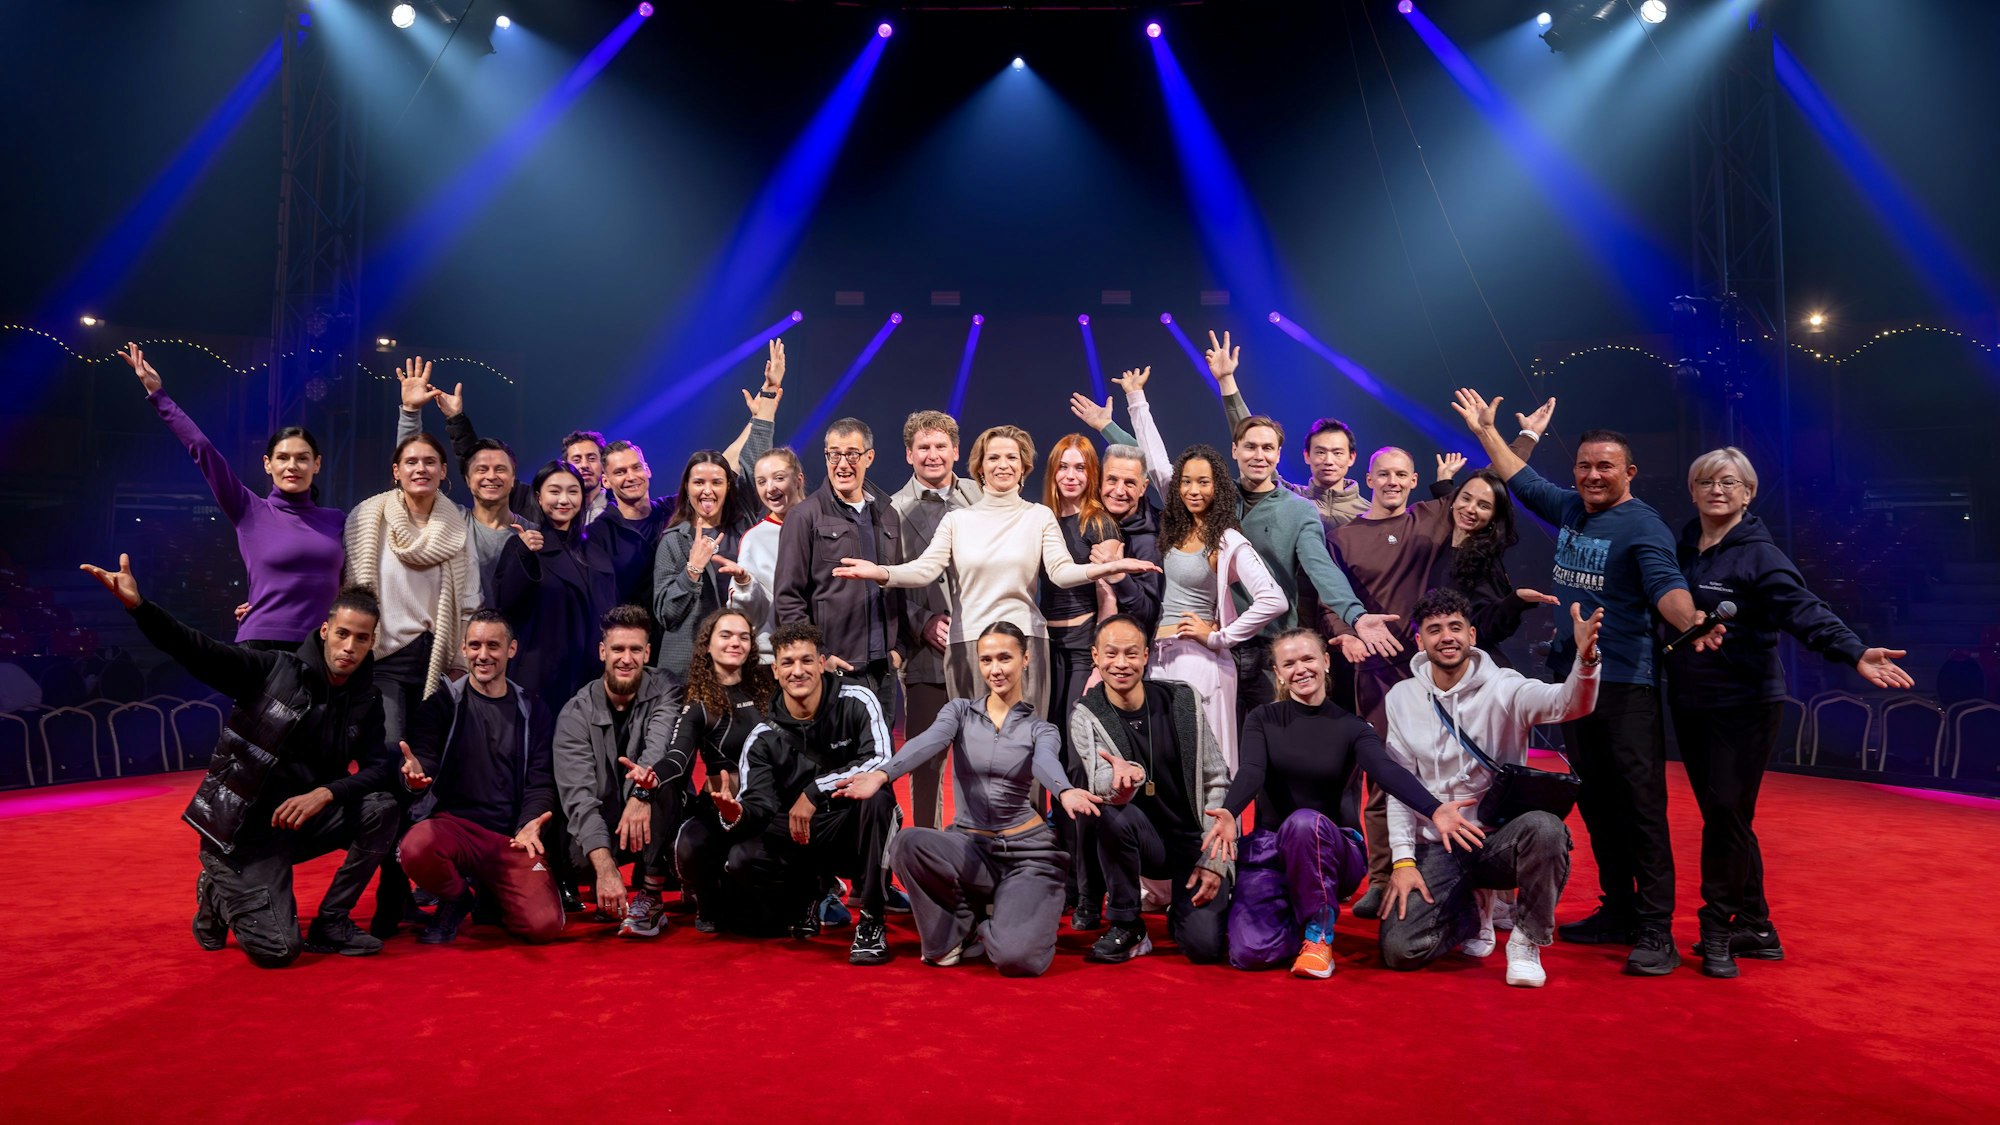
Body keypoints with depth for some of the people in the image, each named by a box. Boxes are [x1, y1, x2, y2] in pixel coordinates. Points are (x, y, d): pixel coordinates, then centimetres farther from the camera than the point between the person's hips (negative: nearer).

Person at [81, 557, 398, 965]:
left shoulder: (365, 701, 0)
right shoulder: (273, 670, -11)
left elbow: (377, 768, -7)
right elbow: (199, 652, -23)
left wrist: (325, 793, -26)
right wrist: (137, 605, -39)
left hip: (305, 821, 5)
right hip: (243, 830, -4)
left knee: (383, 809, -23)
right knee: (277, 949, -19)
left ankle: (330, 924, -5)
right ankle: (220, 893, 15)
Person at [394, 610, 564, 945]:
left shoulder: (532, 711, 12)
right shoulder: (442, 704, 7)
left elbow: (541, 780, 7)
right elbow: (425, 762, -4)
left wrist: (530, 825, -13)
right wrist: (416, 774, -30)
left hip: (511, 837, 1)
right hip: (453, 822, -1)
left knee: (544, 925, -19)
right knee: (416, 848, -37)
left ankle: (492, 896, 19)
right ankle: (456, 898, 1)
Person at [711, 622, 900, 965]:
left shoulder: (856, 702, -10)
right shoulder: (764, 737, -1)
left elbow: (881, 762, -24)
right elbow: (759, 803, -9)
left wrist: (815, 791, -30)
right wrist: (737, 814, -33)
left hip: (856, 831, -2)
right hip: (802, 837, 3)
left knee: (876, 796, -36)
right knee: (741, 861, -24)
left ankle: (871, 921, -20)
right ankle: (807, 895, 11)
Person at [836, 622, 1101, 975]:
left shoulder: (1040, 730, 4)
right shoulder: (960, 711, 5)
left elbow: (1046, 764, -20)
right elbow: (926, 743, -16)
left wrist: (1065, 792, -46)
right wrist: (881, 775, -39)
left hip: (1028, 851, -2)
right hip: (969, 846, 2)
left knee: (1016, 957, -27)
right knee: (907, 842, -30)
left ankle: (982, 925, 11)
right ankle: (958, 929, -2)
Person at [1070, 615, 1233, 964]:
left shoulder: (1183, 701, -7)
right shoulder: (1086, 716, -9)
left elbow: (1217, 781, -2)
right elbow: (1104, 788, -24)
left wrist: (1213, 859, -9)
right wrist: (1124, 776, -48)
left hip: (1196, 840, 0)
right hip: (1146, 842, 0)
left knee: (1205, 945, -19)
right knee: (1115, 816, -33)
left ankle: (1183, 910, 19)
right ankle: (1127, 926, -11)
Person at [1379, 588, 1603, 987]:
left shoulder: (1503, 687, -7)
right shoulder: (1402, 697, 1)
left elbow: (1568, 704, -26)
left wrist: (1586, 659, -48)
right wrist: (1403, 860, -7)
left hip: (1498, 838, -1)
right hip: (1436, 846, 2)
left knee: (1545, 827, -37)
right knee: (1401, 950, -17)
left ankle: (1526, 941, -9)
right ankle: (1469, 911, 19)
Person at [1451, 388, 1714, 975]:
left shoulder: (1642, 525, -10)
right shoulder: (1570, 509, 12)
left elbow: (1665, 585, -25)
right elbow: (1523, 480, 29)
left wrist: (1691, 623, -46)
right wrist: (1485, 430, 35)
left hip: (1626, 684, -7)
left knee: (1641, 806, -7)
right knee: (1596, 802, 13)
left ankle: (1656, 931, -2)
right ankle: (1617, 910, 24)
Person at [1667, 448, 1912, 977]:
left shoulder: (1758, 554, -9)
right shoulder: (1682, 548, 9)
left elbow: (1805, 610, -22)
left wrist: (1853, 652, -35)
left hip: (1744, 705, -6)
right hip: (1689, 704, 6)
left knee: (1727, 814, -5)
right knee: (1721, 816, 11)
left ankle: (1717, 929, 9)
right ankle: (1755, 928, 24)